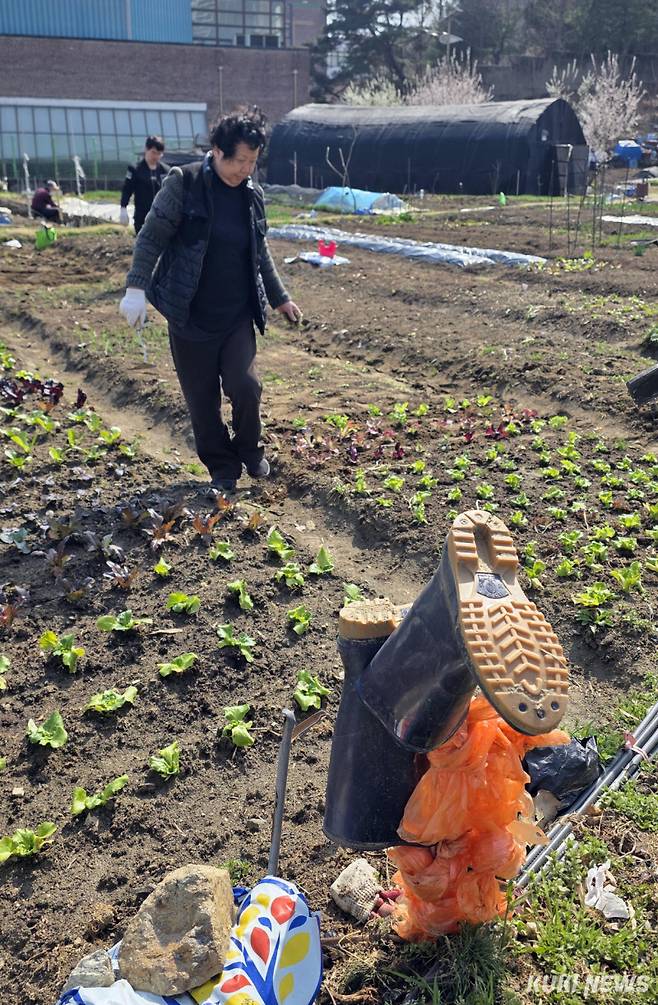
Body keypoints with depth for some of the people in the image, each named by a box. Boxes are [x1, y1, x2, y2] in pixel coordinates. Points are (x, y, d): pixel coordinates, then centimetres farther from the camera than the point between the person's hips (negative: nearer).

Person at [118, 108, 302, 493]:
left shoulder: (253, 195, 6)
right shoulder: (184, 183, -8)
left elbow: (261, 255, 17)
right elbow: (151, 237, -8)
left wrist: (280, 298, 20)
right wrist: (136, 288, -17)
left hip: (238, 316, 3)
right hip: (190, 317, -3)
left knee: (245, 386, -11)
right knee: (203, 399, 3)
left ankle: (250, 450, 17)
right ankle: (222, 467, 23)